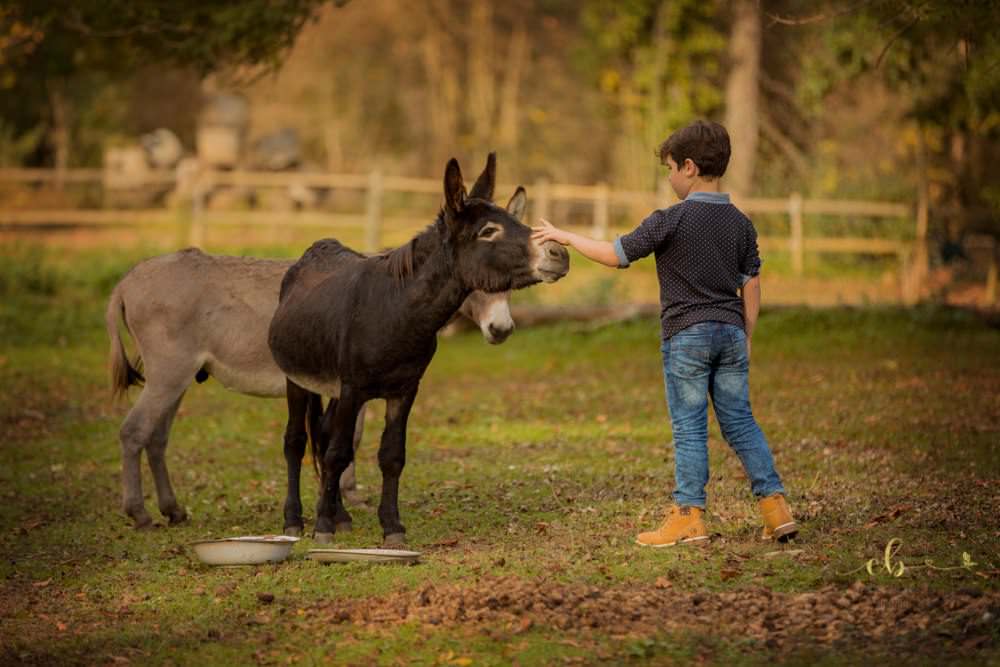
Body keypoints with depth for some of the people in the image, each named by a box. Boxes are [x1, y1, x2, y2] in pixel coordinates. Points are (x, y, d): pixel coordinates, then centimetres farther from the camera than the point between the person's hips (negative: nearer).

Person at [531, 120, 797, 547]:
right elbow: (751, 286, 11)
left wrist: (564, 236, 3)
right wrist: (745, 339, 19)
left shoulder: (671, 221, -11)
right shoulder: (740, 223, 7)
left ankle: (689, 516, 1)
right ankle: (775, 504, 6)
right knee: (740, 421, 10)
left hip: (686, 336, -5)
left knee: (689, 428, 0)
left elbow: (615, 255, -8)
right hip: (730, 333, 5)